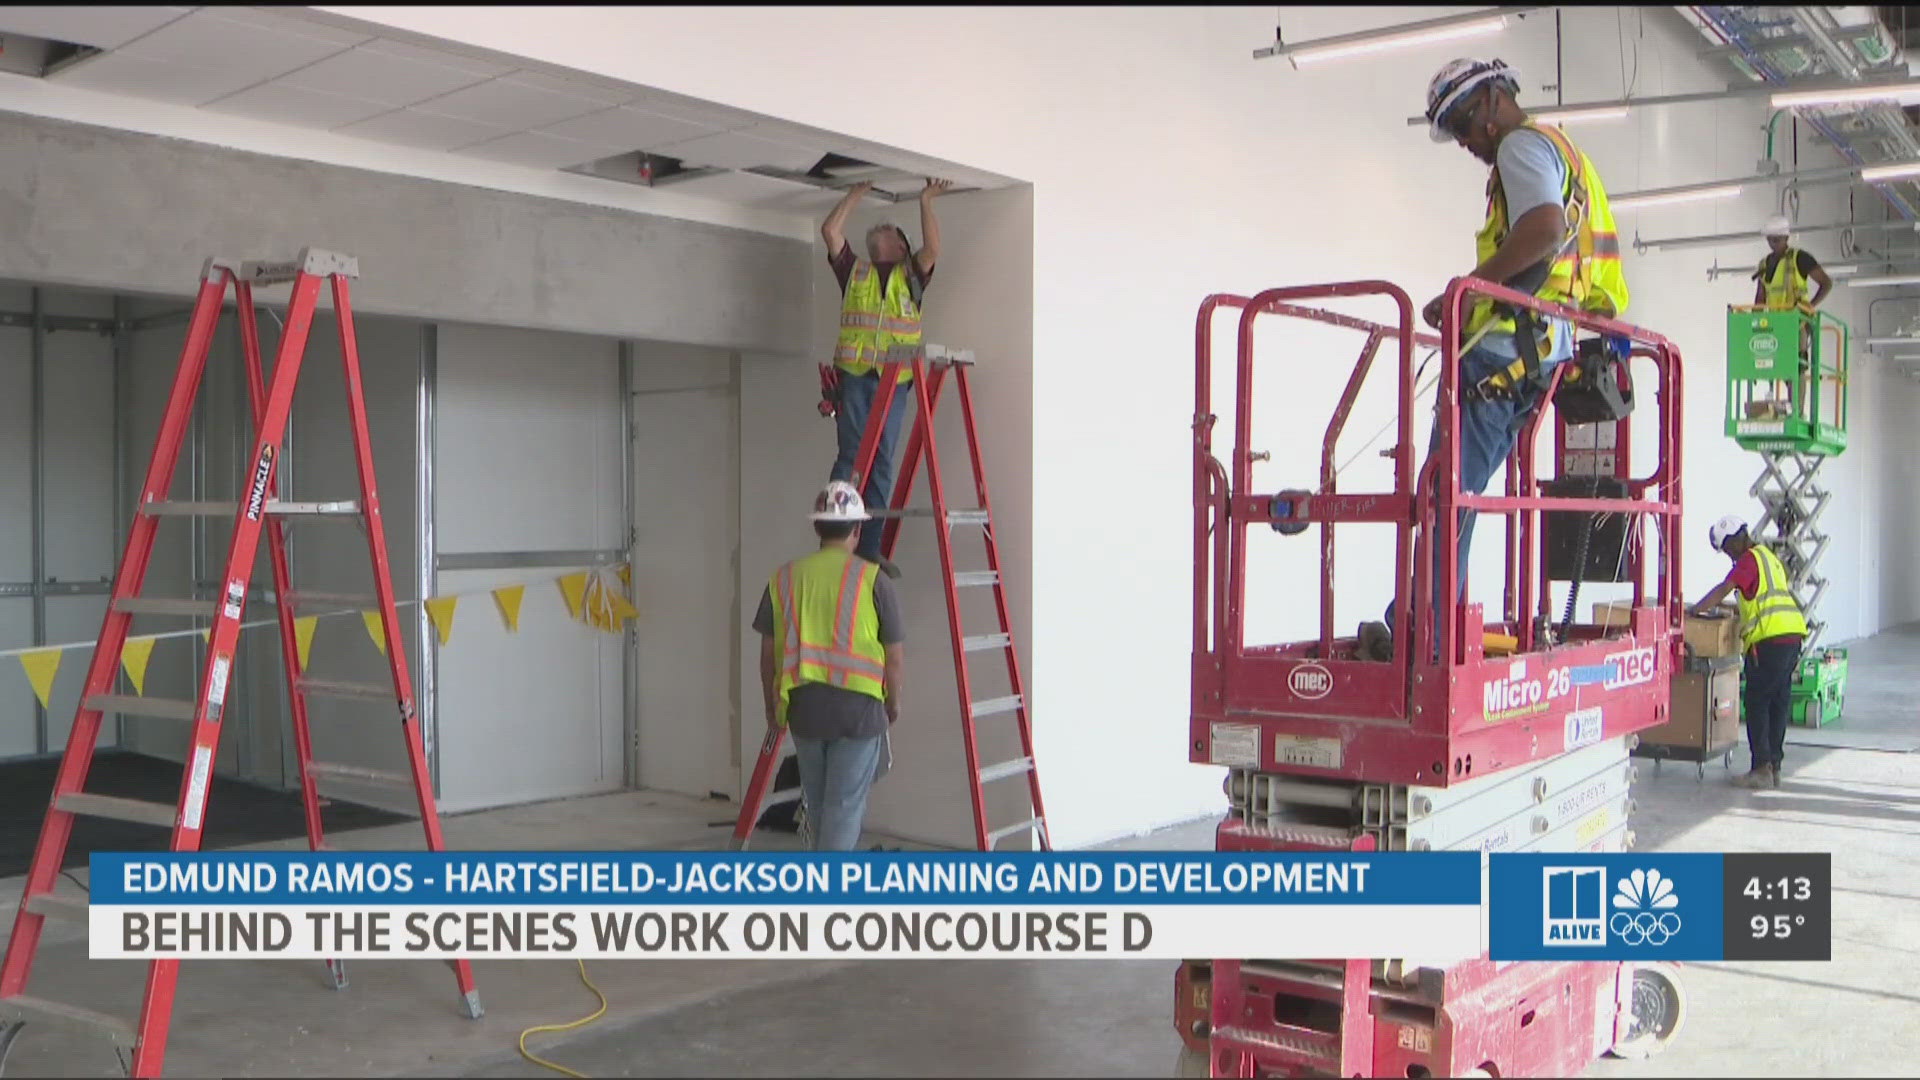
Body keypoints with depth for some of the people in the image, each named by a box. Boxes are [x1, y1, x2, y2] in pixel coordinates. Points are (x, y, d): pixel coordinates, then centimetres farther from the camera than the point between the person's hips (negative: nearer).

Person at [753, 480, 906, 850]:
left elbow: (768, 653, 8)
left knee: (818, 805, 19)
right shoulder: (872, 579, -5)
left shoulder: (784, 578, 5)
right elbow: (894, 655, -2)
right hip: (857, 706, -4)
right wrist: (893, 701, 16)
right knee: (844, 806, 2)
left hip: (802, 705, 4)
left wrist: (771, 707, 22)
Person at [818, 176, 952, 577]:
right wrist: (855, 195, 16)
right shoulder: (854, 271, 18)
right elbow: (830, 231, 10)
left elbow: (933, 248, 1)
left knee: (882, 461, 0)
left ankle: (869, 547, 1)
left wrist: (925, 203, 5)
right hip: (854, 376, -1)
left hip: (894, 380, 1)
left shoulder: (912, 275, 19)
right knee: (851, 454, -8)